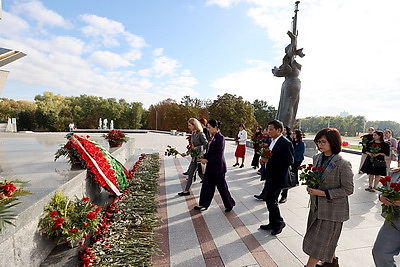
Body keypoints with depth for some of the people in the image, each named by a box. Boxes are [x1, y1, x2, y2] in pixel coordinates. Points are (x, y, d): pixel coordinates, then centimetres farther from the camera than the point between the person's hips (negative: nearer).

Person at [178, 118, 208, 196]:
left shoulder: (200, 134, -16)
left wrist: (198, 148, -22)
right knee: (190, 173, 12)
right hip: (194, 156, 9)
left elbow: (206, 145, -15)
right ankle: (186, 190, 23)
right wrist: (187, 153, 10)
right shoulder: (193, 134, 9)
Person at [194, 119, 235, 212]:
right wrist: (204, 156, 0)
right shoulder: (212, 137, 7)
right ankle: (204, 204, 28)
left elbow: (219, 155, -22)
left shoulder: (220, 137, -18)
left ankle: (229, 204, 28)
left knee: (221, 187, 7)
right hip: (210, 166, 8)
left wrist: (207, 160, -19)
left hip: (218, 167, -8)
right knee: (206, 185, 14)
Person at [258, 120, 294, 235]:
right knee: (269, 199, 16)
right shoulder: (273, 141, 10)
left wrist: (269, 160, -25)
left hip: (278, 177, -9)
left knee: (271, 200, -3)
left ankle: (279, 223, 21)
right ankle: (273, 223, 32)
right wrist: (264, 159, 0)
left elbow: (289, 161, -23)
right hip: (270, 176, 9)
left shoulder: (286, 143, -17)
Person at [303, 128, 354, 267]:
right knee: (326, 239, 25)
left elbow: (348, 189, -16)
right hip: (316, 206, 7)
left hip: (332, 209, -7)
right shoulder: (317, 158, -1)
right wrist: (310, 187, -7)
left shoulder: (343, 164, -21)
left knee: (319, 241, 5)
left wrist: (323, 193, -22)